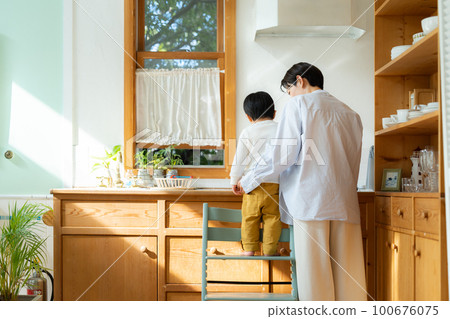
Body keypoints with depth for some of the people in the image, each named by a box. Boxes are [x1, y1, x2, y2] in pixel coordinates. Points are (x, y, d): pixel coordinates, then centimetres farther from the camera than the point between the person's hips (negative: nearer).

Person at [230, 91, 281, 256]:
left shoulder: (247, 132, 0)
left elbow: (240, 158, 1)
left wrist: (234, 179, 12)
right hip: (275, 182, 1)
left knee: (250, 216, 9)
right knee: (272, 217, 7)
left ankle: (249, 249, 12)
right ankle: (269, 250, 10)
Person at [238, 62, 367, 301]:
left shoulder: (299, 104, 3)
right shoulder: (350, 113, 20)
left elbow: (283, 156, -4)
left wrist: (249, 181, 6)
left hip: (310, 200, -5)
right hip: (345, 202, 5)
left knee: (314, 278, -4)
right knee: (348, 278, 4)